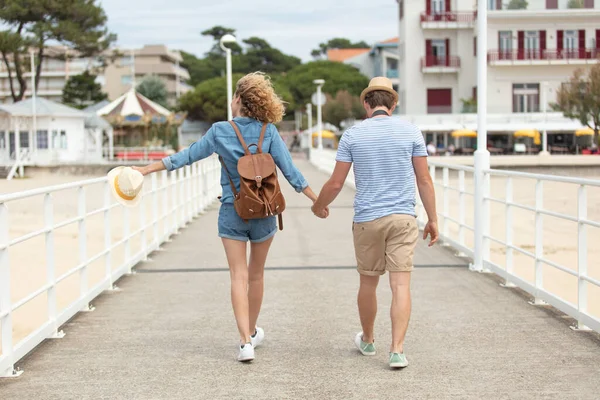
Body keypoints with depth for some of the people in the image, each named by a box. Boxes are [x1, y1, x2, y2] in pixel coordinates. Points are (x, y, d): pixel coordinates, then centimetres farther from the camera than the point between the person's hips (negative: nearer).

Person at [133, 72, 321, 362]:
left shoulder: (220, 131, -6)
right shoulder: (269, 132, -6)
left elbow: (187, 156, 0)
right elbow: (289, 170, -5)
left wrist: (147, 169, 9)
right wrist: (316, 200, 4)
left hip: (231, 213, -1)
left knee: (239, 277, 0)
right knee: (256, 275, 16)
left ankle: (246, 342, -10)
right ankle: (251, 333, 32)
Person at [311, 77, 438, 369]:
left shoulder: (352, 135, -1)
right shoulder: (411, 132, 0)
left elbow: (336, 183, 1)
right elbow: (424, 180, 0)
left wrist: (319, 206, 19)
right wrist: (433, 219, 8)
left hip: (367, 220, 1)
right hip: (403, 218, 0)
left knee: (368, 282, 16)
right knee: (401, 285, -3)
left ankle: (367, 340, 34)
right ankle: (397, 350, -11)